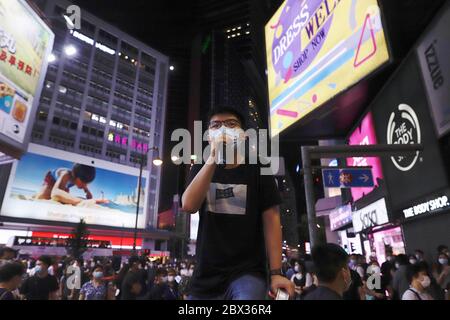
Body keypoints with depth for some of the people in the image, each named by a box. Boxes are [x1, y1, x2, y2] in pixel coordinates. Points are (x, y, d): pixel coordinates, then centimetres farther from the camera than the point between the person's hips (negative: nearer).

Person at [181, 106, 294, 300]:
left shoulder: (258, 171, 1)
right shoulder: (201, 170, 8)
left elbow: (271, 221, -3)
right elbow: (188, 206, -10)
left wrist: (276, 273, -11)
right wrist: (213, 158, -18)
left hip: (247, 272, -3)